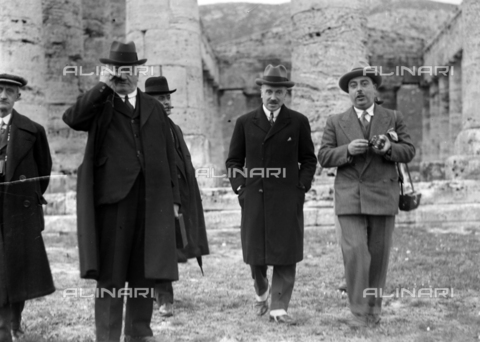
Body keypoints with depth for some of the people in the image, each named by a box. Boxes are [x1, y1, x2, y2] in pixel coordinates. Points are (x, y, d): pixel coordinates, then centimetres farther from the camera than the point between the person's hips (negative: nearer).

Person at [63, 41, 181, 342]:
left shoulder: (154, 108, 17)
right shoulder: (100, 105, 7)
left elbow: (169, 157, 15)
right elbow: (72, 118, -15)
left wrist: (174, 198, 10)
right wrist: (103, 87, -13)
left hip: (152, 199, 3)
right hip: (113, 196, -3)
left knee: (146, 269, 7)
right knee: (110, 270, -1)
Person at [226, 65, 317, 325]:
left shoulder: (298, 122, 5)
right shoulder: (245, 123, 8)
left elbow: (308, 160, 9)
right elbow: (233, 161, 12)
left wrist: (301, 188, -3)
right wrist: (240, 189, 0)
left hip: (288, 199, -1)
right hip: (254, 198, 1)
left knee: (286, 255, -3)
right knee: (254, 254, 6)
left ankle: (279, 308, 5)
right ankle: (261, 292, 34)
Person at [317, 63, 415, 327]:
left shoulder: (393, 119, 10)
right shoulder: (335, 123, 8)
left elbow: (408, 151, 6)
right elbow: (323, 157, 3)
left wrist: (389, 149, -14)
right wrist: (347, 150, -15)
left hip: (383, 197, 1)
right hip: (349, 198, -1)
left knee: (379, 255, 6)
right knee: (355, 252, -12)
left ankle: (373, 308, 19)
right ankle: (358, 312, -7)